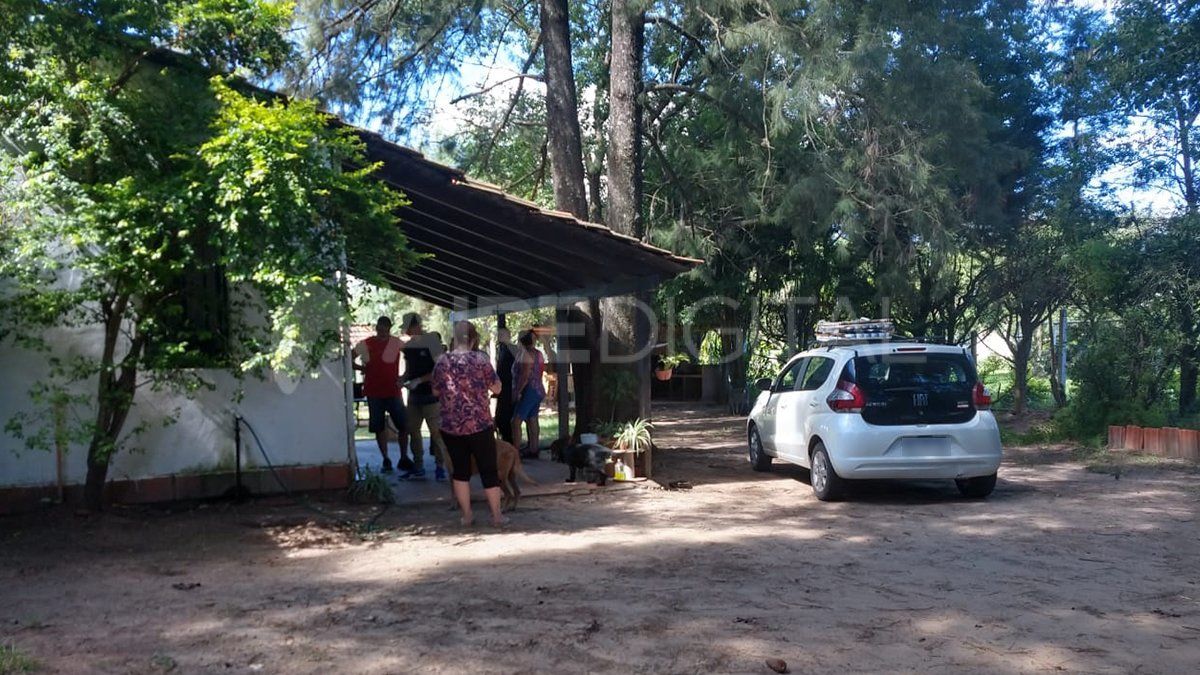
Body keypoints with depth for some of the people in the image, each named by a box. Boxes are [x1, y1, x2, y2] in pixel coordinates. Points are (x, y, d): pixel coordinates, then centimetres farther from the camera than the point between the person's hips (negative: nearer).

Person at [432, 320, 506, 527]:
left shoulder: (442, 362, -1)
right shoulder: (480, 359, -9)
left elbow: (436, 391, 11)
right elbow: (496, 388, -2)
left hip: (451, 426, 3)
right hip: (479, 425, -2)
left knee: (460, 470, 13)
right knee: (489, 470, 6)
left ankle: (466, 515, 15)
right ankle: (497, 516, 12)